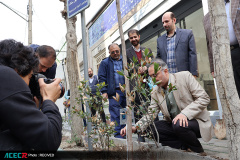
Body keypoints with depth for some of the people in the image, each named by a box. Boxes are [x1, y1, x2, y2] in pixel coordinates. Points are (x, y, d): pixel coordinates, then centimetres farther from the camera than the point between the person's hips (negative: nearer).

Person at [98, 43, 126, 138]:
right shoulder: (105, 63, 9)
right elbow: (102, 78, 3)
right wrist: (104, 91, -7)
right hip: (114, 92, -3)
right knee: (115, 114, -4)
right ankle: (118, 134, 3)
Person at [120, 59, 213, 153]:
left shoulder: (185, 77, -9)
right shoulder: (155, 93, 3)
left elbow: (204, 98, -13)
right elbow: (150, 114, -1)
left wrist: (185, 113, -26)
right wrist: (135, 128, -18)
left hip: (197, 121, -4)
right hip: (173, 124, 5)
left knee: (178, 125, -33)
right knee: (154, 128, -16)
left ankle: (198, 150, -6)